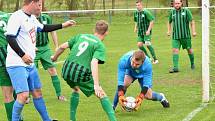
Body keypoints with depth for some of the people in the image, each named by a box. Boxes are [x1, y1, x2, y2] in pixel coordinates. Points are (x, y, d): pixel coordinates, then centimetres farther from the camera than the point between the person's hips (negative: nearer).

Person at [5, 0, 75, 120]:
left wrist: (63, 25, 31)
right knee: (23, 95, -17)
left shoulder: (32, 18, 13)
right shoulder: (17, 17, -15)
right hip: (17, 64, -9)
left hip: (30, 63, 9)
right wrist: (22, 55, -24)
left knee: (37, 92, 16)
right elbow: (10, 37, -21)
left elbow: (43, 28, 31)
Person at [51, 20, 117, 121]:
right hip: (81, 74, -6)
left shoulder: (81, 36, 17)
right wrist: (96, 85, -23)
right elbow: (94, 63, -17)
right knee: (101, 95, 7)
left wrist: (54, 57, 37)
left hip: (67, 70, 6)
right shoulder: (100, 45, -1)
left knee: (76, 89, 33)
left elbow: (63, 46, 18)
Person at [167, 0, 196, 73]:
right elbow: (169, 22, 22)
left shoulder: (186, 11, -4)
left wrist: (193, 31, -9)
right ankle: (175, 67, -14)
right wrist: (169, 31, 16)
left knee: (189, 49, 10)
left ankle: (192, 64, 32)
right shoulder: (172, 12, 6)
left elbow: (192, 22, -3)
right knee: (175, 50, -11)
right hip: (175, 36, 2)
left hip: (186, 35, -2)